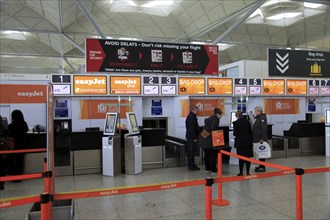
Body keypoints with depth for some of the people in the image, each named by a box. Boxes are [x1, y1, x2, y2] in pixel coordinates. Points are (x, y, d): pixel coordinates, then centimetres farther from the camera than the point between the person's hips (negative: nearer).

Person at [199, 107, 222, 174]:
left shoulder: (209, 118, 17)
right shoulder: (215, 119, -10)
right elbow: (213, 129, -22)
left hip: (204, 139, 9)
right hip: (210, 140, -9)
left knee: (206, 154, 16)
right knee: (212, 155, -1)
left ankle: (207, 168, 25)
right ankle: (213, 170, 4)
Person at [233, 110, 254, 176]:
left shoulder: (235, 123, -8)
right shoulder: (247, 121, 4)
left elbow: (235, 133, -12)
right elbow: (250, 132, 7)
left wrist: (234, 134, 11)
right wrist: (251, 140, 14)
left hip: (240, 142, -3)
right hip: (248, 141, 3)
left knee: (241, 158, 3)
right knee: (248, 157, 8)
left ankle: (241, 172, 7)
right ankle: (248, 172, 12)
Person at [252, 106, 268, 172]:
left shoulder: (262, 118, -15)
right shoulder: (258, 118, 14)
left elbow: (264, 129, -21)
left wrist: (262, 139, -22)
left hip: (261, 139, -9)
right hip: (257, 139, 9)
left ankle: (262, 167, 3)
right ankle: (261, 166, 23)